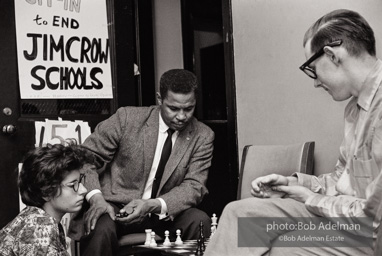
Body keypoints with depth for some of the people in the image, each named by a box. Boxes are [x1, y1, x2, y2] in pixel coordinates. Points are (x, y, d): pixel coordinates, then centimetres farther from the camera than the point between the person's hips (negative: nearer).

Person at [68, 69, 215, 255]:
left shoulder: (203, 137, -1)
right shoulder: (127, 118, -7)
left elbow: (193, 186, -7)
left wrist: (152, 205, -26)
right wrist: (96, 197, -22)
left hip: (164, 213, 3)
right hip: (116, 208, -2)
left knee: (200, 222, -25)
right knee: (100, 228, -35)